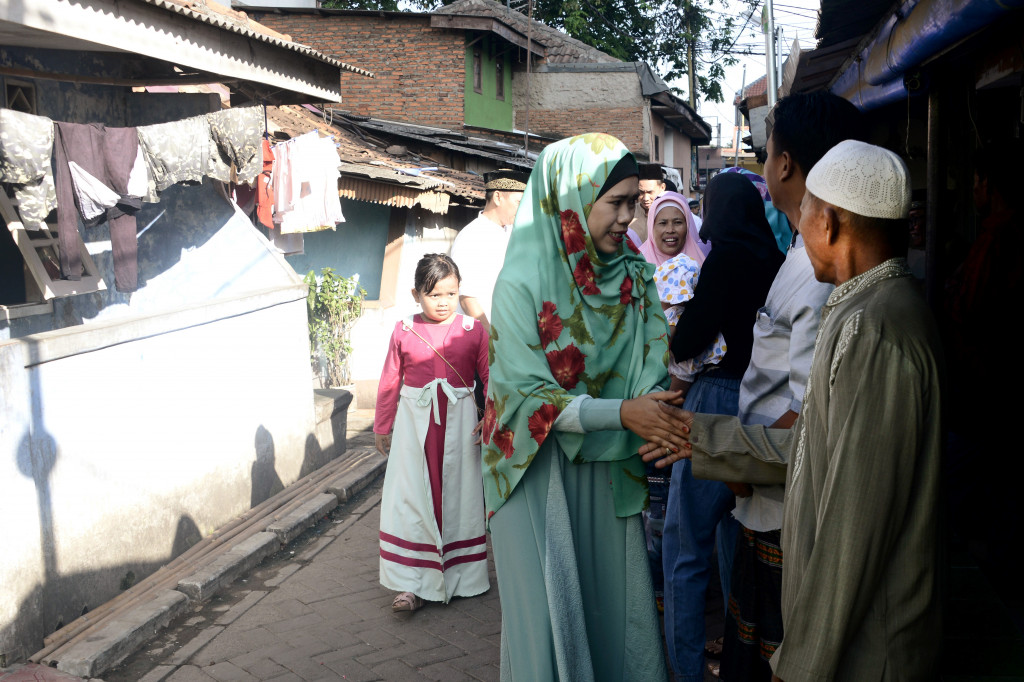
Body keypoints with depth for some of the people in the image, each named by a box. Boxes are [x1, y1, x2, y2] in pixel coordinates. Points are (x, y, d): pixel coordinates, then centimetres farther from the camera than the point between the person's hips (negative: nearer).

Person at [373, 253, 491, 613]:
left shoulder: (473, 331, -2)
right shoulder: (403, 332, 0)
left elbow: (491, 377, 1)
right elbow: (389, 383, 7)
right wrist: (381, 428, 12)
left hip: (459, 423, 0)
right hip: (414, 422, 0)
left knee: (457, 497, 8)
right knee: (410, 499, -1)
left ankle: (461, 576, 23)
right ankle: (413, 584, 7)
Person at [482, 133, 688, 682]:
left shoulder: (632, 275, 0)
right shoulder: (524, 281, -16)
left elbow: (652, 366, -5)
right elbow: (528, 395, -19)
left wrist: (657, 411, -28)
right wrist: (622, 413, -28)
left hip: (608, 469, 5)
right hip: (540, 469, -4)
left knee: (613, 591, 14)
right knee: (551, 608, 6)